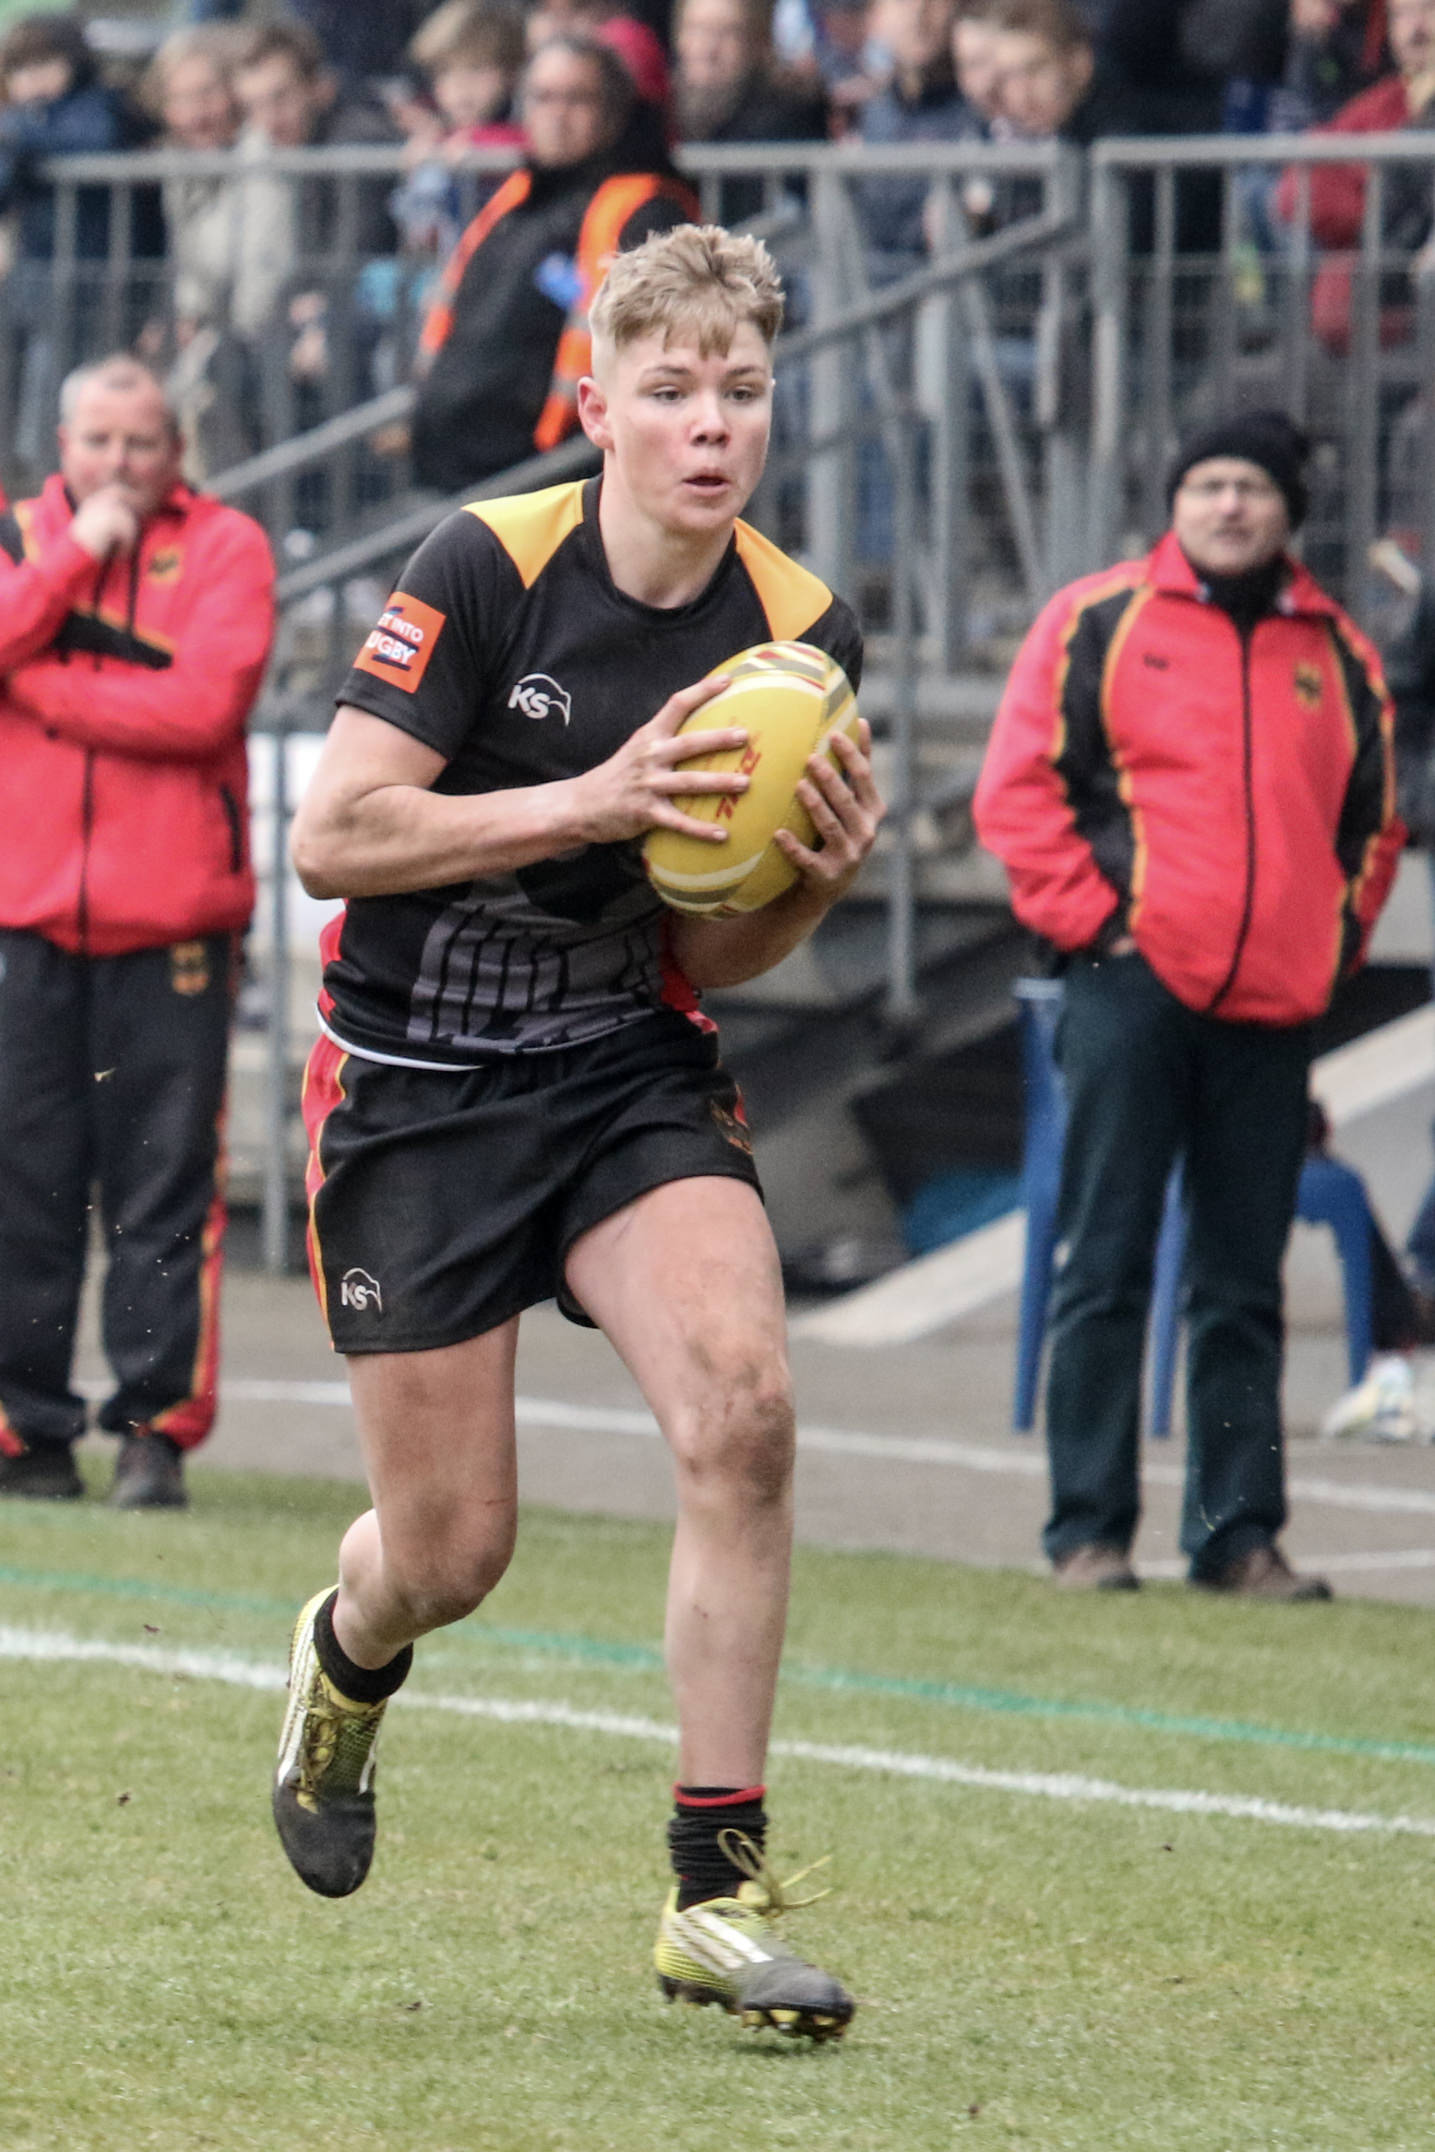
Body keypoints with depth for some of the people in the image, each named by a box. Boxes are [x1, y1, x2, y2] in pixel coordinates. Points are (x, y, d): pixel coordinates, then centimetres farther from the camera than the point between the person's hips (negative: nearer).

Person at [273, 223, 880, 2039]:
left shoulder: (799, 632, -2)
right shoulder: (487, 566, -16)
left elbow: (708, 953, 6)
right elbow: (331, 836, -18)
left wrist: (818, 873, -15)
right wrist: (596, 802, -25)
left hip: (628, 1070, 3)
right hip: (416, 1085, -3)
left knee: (741, 1404, -23)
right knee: (448, 1554, -1)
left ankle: (716, 1891, -13)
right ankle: (345, 1661, 41)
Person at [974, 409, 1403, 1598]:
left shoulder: (1338, 652, 14)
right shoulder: (1100, 621, 3)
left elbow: (1374, 821, 23)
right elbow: (1019, 785, 1)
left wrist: (1336, 940, 10)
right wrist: (1088, 919, -6)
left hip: (1273, 1009, 3)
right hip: (1137, 986, -3)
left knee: (1246, 1287, 6)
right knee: (1107, 1267, -3)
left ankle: (1241, 1533, 10)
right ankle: (1090, 1530, 0)